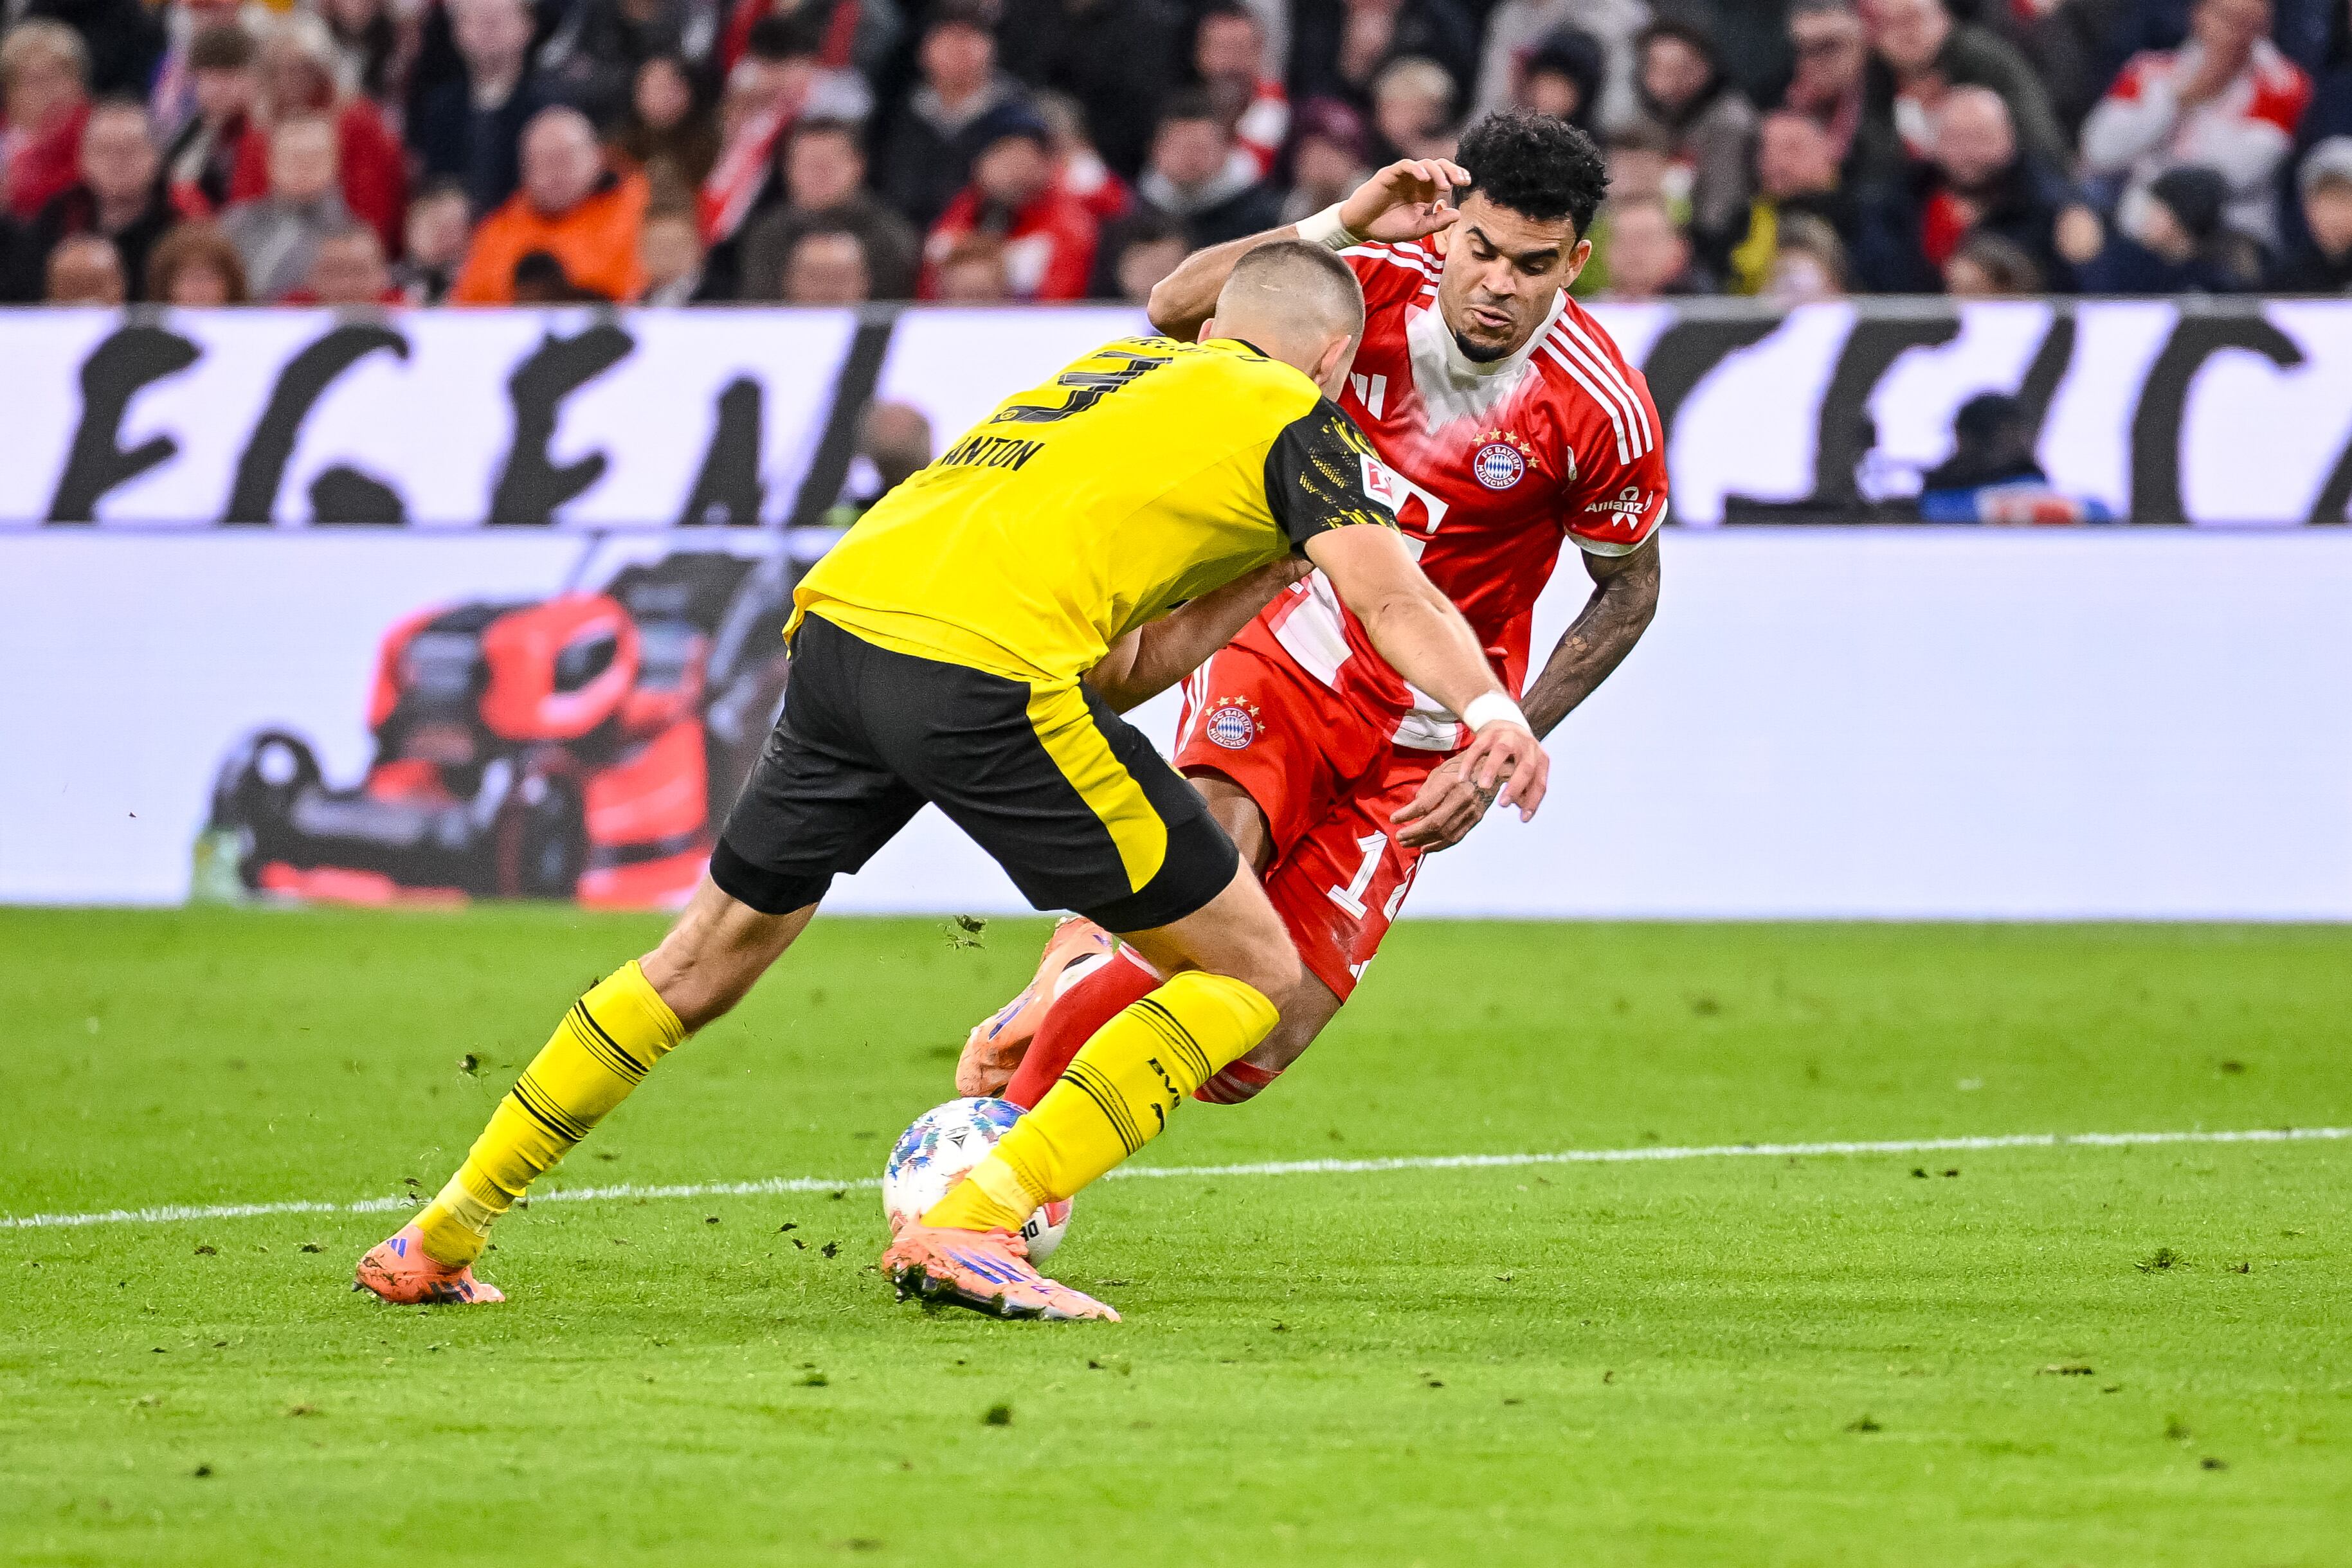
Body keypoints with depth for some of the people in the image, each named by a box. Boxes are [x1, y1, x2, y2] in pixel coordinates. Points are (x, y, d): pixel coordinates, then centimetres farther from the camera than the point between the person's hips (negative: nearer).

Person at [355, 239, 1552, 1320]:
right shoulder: (1294, 416, 13)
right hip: (989, 665, -7)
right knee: (1251, 974, 5)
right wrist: (1494, 711, -20)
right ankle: (971, 1224, -6)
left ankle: (436, 1242, 28)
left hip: (837, 619, 7)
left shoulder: (1113, 373, 33)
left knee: (706, 964, 25)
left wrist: (1266, 572, 34)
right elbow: (1389, 596, -7)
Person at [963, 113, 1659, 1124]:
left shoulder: (1599, 406, -15)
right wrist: (1340, 226, -27)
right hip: (1285, 642, 0)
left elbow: (1629, 591, 0)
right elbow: (1178, 309, -14)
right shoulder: (1384, 283, -11)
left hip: (1419, 739, 0)